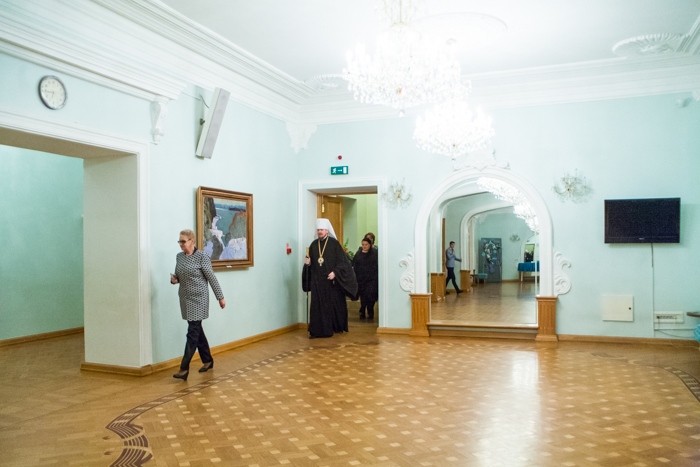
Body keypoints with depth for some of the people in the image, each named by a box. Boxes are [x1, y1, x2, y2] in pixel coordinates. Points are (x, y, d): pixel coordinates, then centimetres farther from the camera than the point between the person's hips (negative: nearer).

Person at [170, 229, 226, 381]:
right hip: (185, 298, 7)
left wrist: (220, 297, -7)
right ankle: (208, 360, 28)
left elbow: (211, 278, -9)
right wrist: (174, 279, -4)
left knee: (193, 332, -7)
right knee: (197, 330, 14)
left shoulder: (202, 257, -12)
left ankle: (184, 368, -7)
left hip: (198, 299, -7)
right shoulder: (179, 256, 8)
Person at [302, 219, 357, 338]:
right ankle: (317, 330, 3)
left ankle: (336, 327, 17)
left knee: (333, 304, 4)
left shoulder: (334, 243, -5)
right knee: (317, 305, 0)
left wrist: (335, 273, -19)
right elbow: (310, 263, 14)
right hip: (317, 281, 4)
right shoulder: (313, 245, 9)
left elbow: (342, 261, -8)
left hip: (332, 280, -3)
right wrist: (307, 263, -9)